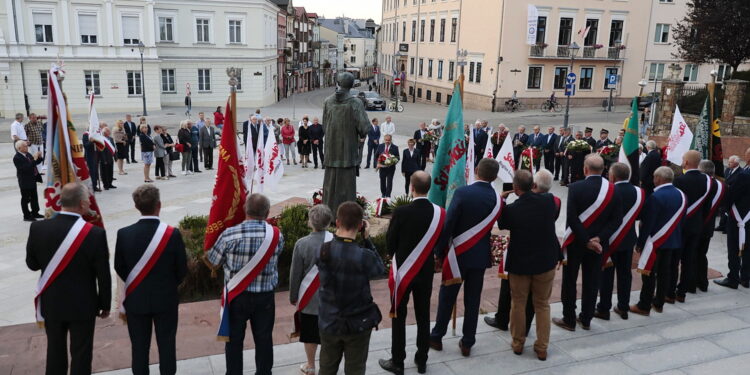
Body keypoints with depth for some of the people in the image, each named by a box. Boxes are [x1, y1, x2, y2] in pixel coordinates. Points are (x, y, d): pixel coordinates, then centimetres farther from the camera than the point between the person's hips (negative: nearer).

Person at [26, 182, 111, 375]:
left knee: (55, 350, 20)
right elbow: (103, 275, -13)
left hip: (51, 302, 4)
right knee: (81, 353, 10)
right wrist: (105, 304, 0)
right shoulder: (95, 233, -21)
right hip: (83, 305, -3)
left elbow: (32, 264, 3)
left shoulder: (38, 228, -11)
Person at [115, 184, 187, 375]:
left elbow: (119, 268, 0)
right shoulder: (172, 234, -15)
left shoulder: (124, 234, -11)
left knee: (139, 347, 13)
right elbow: (182, 269, -7)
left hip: (136, 299, 1)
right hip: (166, 299, -1)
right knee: (166, 344, 11)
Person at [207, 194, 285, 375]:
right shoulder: (277, 235, -11)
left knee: (234, 339, 16)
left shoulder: (230, 234, -17)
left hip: (237, 296, -1)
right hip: (265, 296, 1)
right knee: (264, 339, 15)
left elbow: (214, 261, -4)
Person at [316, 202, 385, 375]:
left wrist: (338, 234, 2)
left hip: (329, 322, 3)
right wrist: (367, 239, -3)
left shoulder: (322, 251, -13)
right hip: (358, 323, -3)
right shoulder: (364, 256, -24)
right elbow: (380, 268, -4)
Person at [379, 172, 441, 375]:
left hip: (403, 270, -3)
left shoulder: (401, 212, -20)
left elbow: (390, 242, -10)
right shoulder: (439, 213, -10)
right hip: (426, 270, 3)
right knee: (423, 315, 15)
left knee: (398, 316, 10)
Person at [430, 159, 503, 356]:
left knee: (447, 295, 12)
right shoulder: (497, 199, -4)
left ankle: (437, 336, 23)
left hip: (458, 253, -2)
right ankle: (467, 342, 19)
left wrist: (439, 251, -8)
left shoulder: (462, 192, -16)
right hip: (480, 255, 3)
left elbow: (448, 224, -17)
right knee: (473, 299, 12)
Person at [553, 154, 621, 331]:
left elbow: (572, 218, -21)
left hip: (575, 242, -4)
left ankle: (569, 320, 17)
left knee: (569, 281, 10)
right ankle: (586, 319, 26)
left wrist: (586, 241, -15)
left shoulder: (575, 187, -17)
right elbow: (616, 219, -7)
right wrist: (599, 238, -11)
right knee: (591, 282, 15)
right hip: (599, 243, 4)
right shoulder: (613, 189, -5)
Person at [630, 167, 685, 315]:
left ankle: (644, 306, 6)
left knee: (649, 273, 0)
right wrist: (675, 235, 18)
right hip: (672, 240, 7)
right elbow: (681, 219, 10)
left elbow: (647, 223, -20)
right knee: (664, 272, 14)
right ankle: (659, 303, 24)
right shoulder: (680, 195, 3)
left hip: (655, 241, -7)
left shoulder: (655, 197, -20)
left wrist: (640, 242, -14)